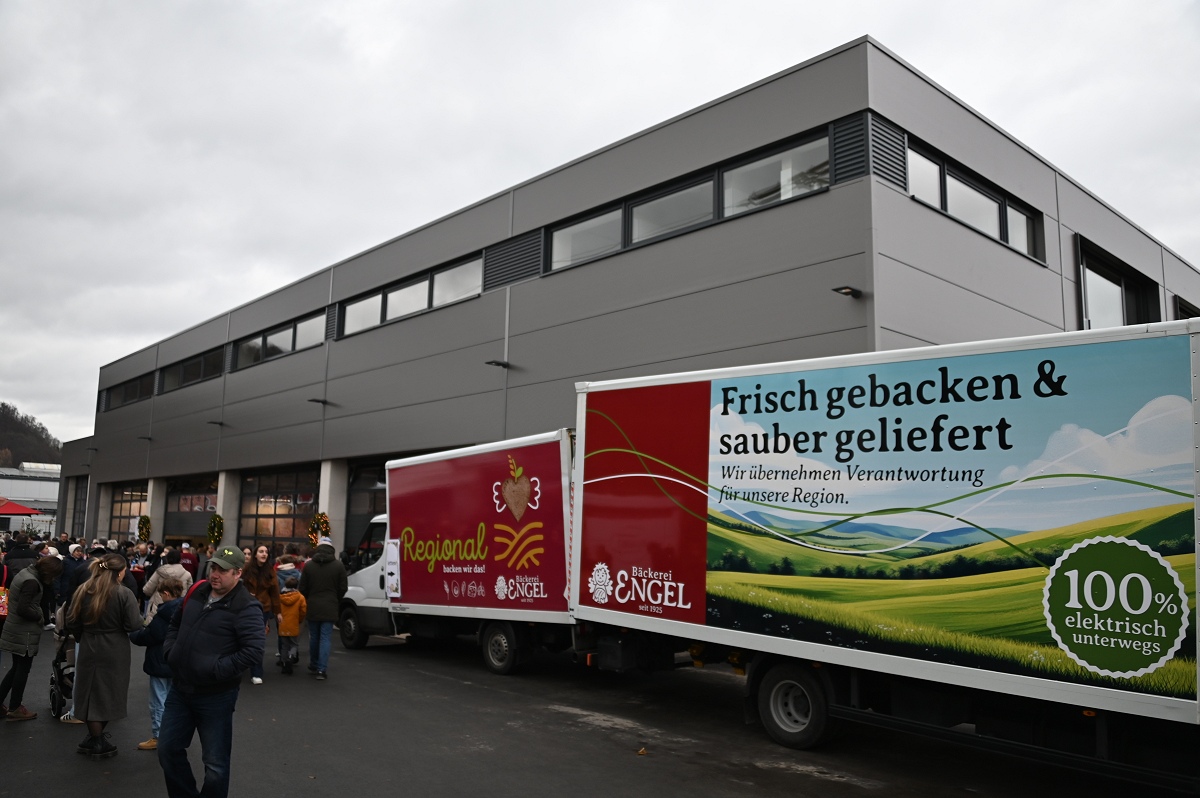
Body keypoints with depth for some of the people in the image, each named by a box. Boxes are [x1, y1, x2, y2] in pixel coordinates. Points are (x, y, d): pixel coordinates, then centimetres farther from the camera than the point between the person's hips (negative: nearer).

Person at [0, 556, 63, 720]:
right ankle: (15, 709, 14)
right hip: (24, 632, -9)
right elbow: (23, 609, -28)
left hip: (16, 629, 9)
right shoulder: (32, 582, -24)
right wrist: (40, 617, -13)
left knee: (17, 667, 18)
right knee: (23, 668, 4)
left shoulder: (26, 573, 7)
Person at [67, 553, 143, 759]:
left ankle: (95, 740, 21)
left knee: (91, 693, 13)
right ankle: (98, 743, 21)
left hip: (89, 650, 3)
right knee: (108, 694, 12)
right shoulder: (124, 594, -15)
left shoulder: (83, 591, -1)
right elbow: (134, 625, -17)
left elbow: (72, 622, 3)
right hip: (115, 652, -3)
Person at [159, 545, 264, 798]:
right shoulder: (198, 592, 3)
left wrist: (216, 670, -23)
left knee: (215, 764, 5)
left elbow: (254, 650, -25)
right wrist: (170, 651, 5)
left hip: (215, 696, -7)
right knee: (168, 750, 18)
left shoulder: (245, 608, -18)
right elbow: (175, 623, 20)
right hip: (180, 689, 7)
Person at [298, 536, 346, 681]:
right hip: (330, 607, -2)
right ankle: (322, 669, -7)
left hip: (313, 607, 2)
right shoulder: (338, 565, -4)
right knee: (325, 638, -1)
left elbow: (302, 588, 3)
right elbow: (342, 588, -1)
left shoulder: (309, 565, 0)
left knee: (314, 637, 15)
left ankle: (313, 666, 27)